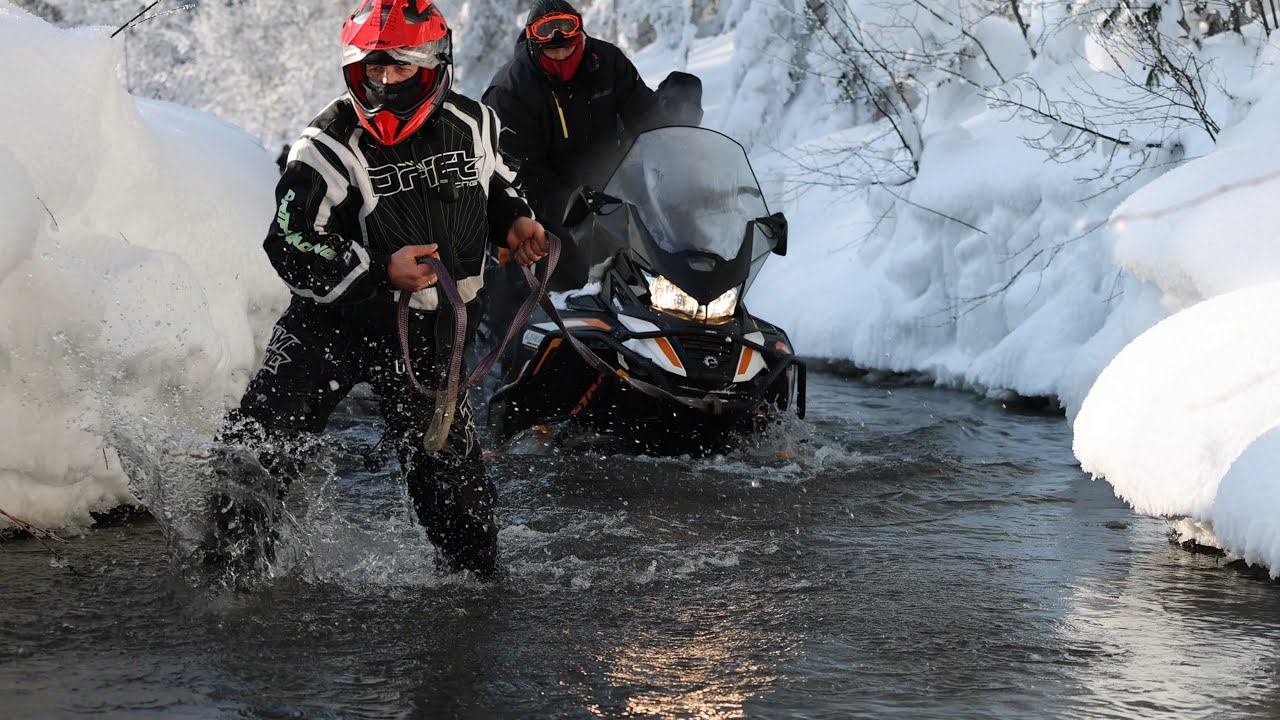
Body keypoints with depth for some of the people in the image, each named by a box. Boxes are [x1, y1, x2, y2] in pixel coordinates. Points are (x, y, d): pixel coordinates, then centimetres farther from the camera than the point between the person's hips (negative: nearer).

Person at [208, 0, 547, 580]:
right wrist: (380, 271, -29)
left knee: (445, 462, 3)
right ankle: (233, 555, 3)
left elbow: (496, 184, 21)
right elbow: (291, 245, -19)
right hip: (334, 320, -2)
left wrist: (513, 221, -1)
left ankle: (478, 575, 25)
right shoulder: (330, 148, -15)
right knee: (260, 436, -13)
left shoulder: (472, 126, -1)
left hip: (429, 333, 2)